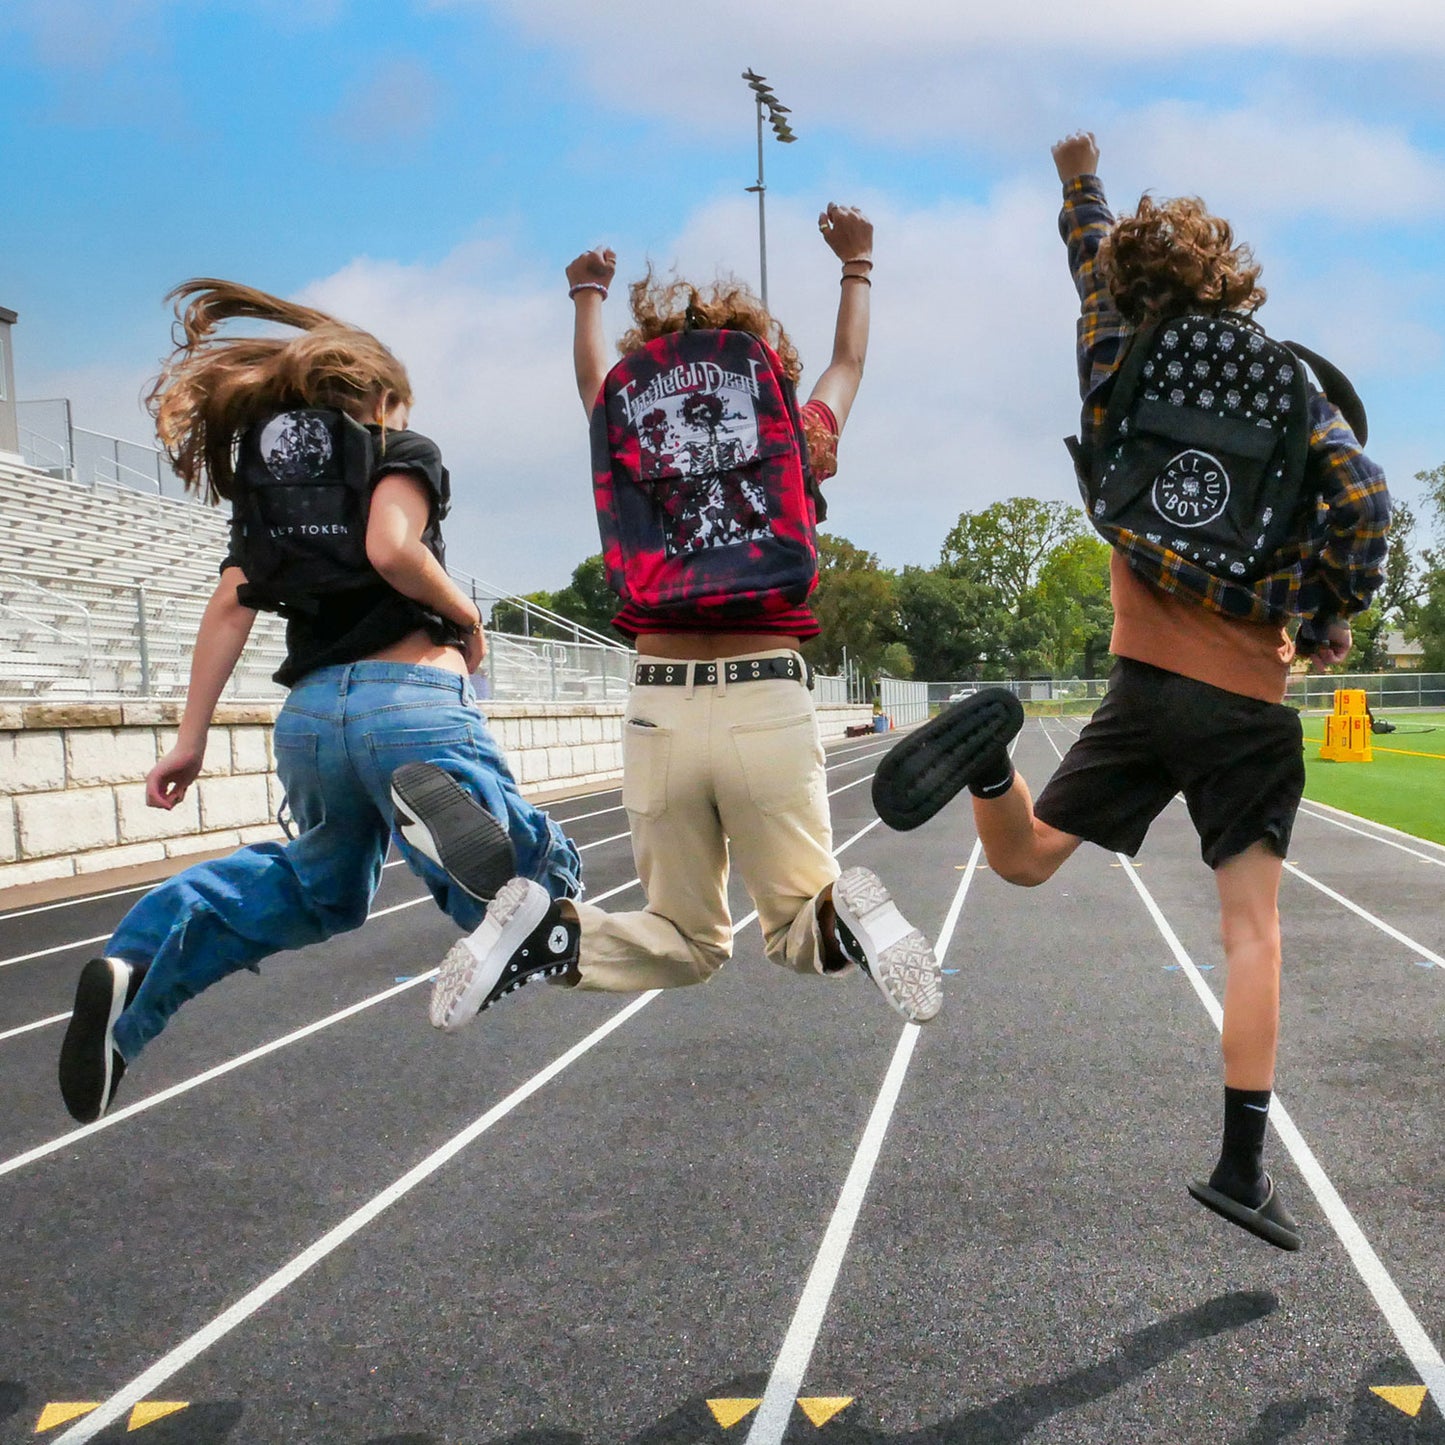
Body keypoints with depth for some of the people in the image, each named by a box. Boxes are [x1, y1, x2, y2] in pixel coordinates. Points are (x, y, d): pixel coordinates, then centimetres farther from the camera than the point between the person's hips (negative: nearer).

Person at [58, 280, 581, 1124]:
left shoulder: (268, 477, 22)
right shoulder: (402, 453, 7)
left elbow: (232, 607, 12)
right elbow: (391, 548, -14)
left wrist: (190, 739, 9)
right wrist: (468, 617, 2)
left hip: (309, 714, 6)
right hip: (410, 699, -6)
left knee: (318, 887, 31)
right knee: (542, 887, -6)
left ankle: (143, 964, 5)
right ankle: (441, 802, -43)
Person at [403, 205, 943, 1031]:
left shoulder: (629, 418, 12)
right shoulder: (796, 434, 10)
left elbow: (594, 372, 37)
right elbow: (848, 364, 32)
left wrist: (589, 293, 57)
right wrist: (857, 265, 50)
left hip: (661, 706, 2)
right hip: (768, 700, -2)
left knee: (687, 944, 16)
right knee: (799, 931, 13)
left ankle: (549, 932, -12)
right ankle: (841, 917, -22)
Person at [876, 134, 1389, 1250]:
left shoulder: (1116, 379, 3)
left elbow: (1093, 266, 22)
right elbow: (1362, 498, -18)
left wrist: (1082, 182, 40)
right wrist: (1331, 618, -3)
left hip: (1144, 681, 2)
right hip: (1248, 699, -2)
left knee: (1025, 859, 15)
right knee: (1252, 928, 1)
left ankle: (995, 755, -18)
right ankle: (1243, 1166, -1)